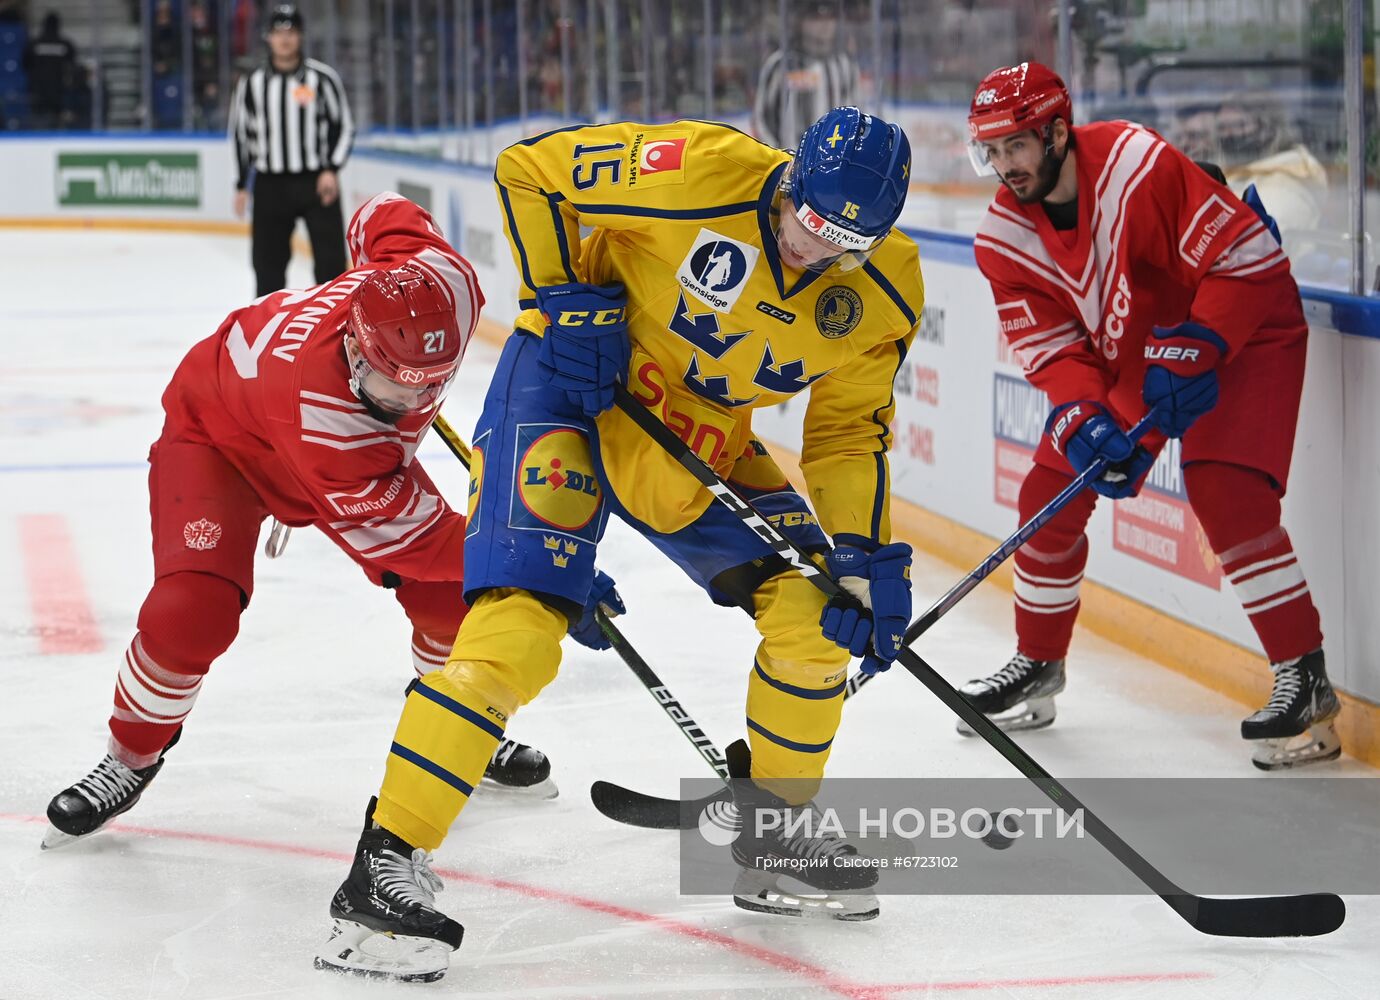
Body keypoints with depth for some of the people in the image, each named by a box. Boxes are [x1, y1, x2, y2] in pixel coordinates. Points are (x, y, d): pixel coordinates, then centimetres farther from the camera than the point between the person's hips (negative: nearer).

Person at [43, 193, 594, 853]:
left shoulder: (445, 281, -33)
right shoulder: (320, 405, -47)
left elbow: (384, 216, -8)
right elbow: (394, 528, -38)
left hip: (359, 438, 6)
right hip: (218, 434, -6)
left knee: (448, 589, -2)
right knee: (192, 610, -26)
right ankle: (130, 760, 2)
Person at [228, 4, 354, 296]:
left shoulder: (322, 77, -2)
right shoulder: (252, 84, 4)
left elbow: (344, 126, 2)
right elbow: (241, 134, 12)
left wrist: (332, 169, -9)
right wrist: (243, 185, 10)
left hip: (316, 183, -2)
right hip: (270, 186, 2)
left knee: (330, 259, -5)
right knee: (268, 261, 5)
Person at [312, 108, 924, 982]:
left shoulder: (883, 291, -9)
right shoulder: (702, 171, -26)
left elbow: (849, 427, 3)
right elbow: (529, 168, -15)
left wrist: (867, 556, -6)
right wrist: (564, 300, -20)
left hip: (703, 442, 6)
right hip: (570, 387, -6)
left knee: (814, 608, 0)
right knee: (521, 625, -21)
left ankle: (774, 839, 21)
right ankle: (385, 867, -19)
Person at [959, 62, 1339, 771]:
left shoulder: (1139, 166, -30)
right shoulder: (1005, 235, -9)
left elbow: (1250, 258, -27)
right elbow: (1046, 341, -8)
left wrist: (1193, 352, -30)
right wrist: (1081, 413, -26)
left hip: (1241, 333, -7)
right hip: (1120, 357, 7)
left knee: (1225, 493, -23)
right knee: (1051, 493, 2)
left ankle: (1305, 679, -15)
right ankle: (1038, 664, 22)